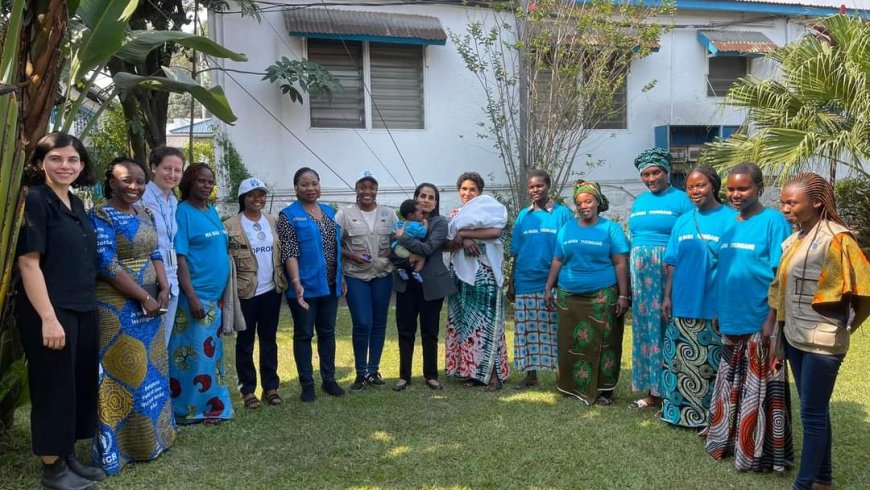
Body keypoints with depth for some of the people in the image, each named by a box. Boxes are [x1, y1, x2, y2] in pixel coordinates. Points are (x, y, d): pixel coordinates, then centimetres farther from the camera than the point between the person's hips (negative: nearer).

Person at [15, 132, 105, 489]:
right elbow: (28, 262, -17)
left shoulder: (77, 204, 11)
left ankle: (69, 458, 29)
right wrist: (48, 318, -21)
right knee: (53, 387, 3)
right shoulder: (34, 201, -11)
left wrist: (88, 305, 14)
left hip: (83, 309, 8)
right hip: (50, 311, -8)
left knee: (80, 383, 14)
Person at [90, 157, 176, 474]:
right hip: (117, 306, -8)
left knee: (149, 370, 14)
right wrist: (144, 297, -18)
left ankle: (149, 438, 27)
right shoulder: (101, 216, -11)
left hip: (149, 302, 8)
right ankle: (120, 446, 10)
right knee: (123, 373, -1)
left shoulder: (144, 214, 11)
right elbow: (107, 264, -18)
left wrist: (163, 288, -6)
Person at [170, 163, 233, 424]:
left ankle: (210, 405, 25)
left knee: (211, 352, 14)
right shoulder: (183, 212, -10)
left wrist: (225, 291, 15)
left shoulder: (212, 211, 12)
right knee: (195, 353, -2)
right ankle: (191, 409, 10)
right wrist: (191, 296, -21)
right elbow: (180, 258, -15)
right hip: (196, 295, -8)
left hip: (215, 294, 8)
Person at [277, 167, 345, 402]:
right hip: (305, 286, -5)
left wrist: (341, 277, 14)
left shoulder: (329, 211, 12)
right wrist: (296, 282, -24)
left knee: (327, 332, 13)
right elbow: (289, 252, -14)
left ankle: (329, 379, 24)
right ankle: (307, 384, 14)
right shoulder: (288, 215, -6)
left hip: (330, 285, 6)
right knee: (304, 334, 5)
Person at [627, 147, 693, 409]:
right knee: (646, 329, 9)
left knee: (668, 330, -2)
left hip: (670, 274, -6)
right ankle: (652, 391, 19)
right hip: (641, 273, 6)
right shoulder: (638, 202, 15)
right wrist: (627, 284, 12)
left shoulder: (681, 200, -3)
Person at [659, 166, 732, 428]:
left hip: (714, 307, -5)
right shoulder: (682, 221, 10)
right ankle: (678, 410, 26)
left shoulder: (730, 219, -6)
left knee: (711, 365, 3)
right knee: (680, 361, 13)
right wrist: (667, 296, 6)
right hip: (683, 304, 5)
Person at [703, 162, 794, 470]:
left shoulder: (773, 221, -10)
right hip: (731, 322, 7)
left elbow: (781, 275, -13)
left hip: (759, 323, -7)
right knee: (731, 388, 18)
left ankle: (758, 452, 16)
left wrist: (772, 319, -17)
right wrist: (718, 312, 14)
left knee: (758, 391, 3)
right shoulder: (729, 224, 10)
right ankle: (727, 440, 32)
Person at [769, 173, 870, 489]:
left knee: (813, 413, 2)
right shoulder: (795, 239, 8)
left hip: (822, 341, -7)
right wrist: (774, 325, 13)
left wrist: (843, 328, -6)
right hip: (795, 337, 8)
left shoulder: (835, 239, -16)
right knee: (814, 410, 17)